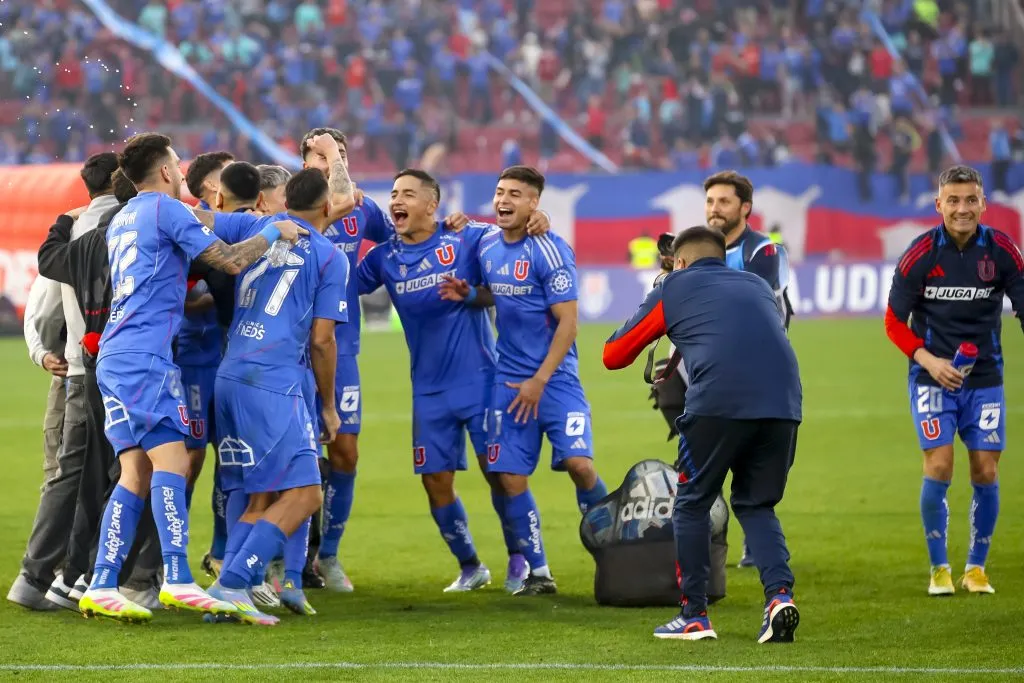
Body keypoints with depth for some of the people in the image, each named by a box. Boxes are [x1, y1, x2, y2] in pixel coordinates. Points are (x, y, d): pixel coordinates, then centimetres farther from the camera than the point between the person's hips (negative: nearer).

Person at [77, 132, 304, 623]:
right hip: (145, 356, -9)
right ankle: (177, 581, -25)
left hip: (115, 357, 9)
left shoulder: (122, 220, 24)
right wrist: (273, 233, 8)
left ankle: (101, 588, -3)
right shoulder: (167, 210, -3)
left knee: (136, 473, 5)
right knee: (170, 459, -15)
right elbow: (231, 260, -7)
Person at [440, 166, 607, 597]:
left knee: (578, 463, -19)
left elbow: (567, 322, -13)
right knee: (510, 476, 0)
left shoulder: (550, 251, -13)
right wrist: (468, 295, 0)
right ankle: (538, 573, 13)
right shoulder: (488, 246, 7)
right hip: (509, 379, 6)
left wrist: (539, 380, -15)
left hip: (555, 378, -6)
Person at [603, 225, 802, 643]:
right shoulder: (758, 285, 28)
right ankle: (779, 593, -3)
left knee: (692, 504, 14)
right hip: (783, 401, 4)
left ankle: (694, 616, 14)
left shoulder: (674, 287, 18)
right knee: (756, 505, 19)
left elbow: (613, 355, 22)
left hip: (719, 402, -4)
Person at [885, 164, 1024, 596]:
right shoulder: (921, 253, -9)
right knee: (939, 467, -11)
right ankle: (939, 569, 4)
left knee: (986, 472, -1)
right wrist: (929, 360, -18)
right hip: (933, 377, -2)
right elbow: (895, 321, -4)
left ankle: (976, 567, 15)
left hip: (984, 378, 2)